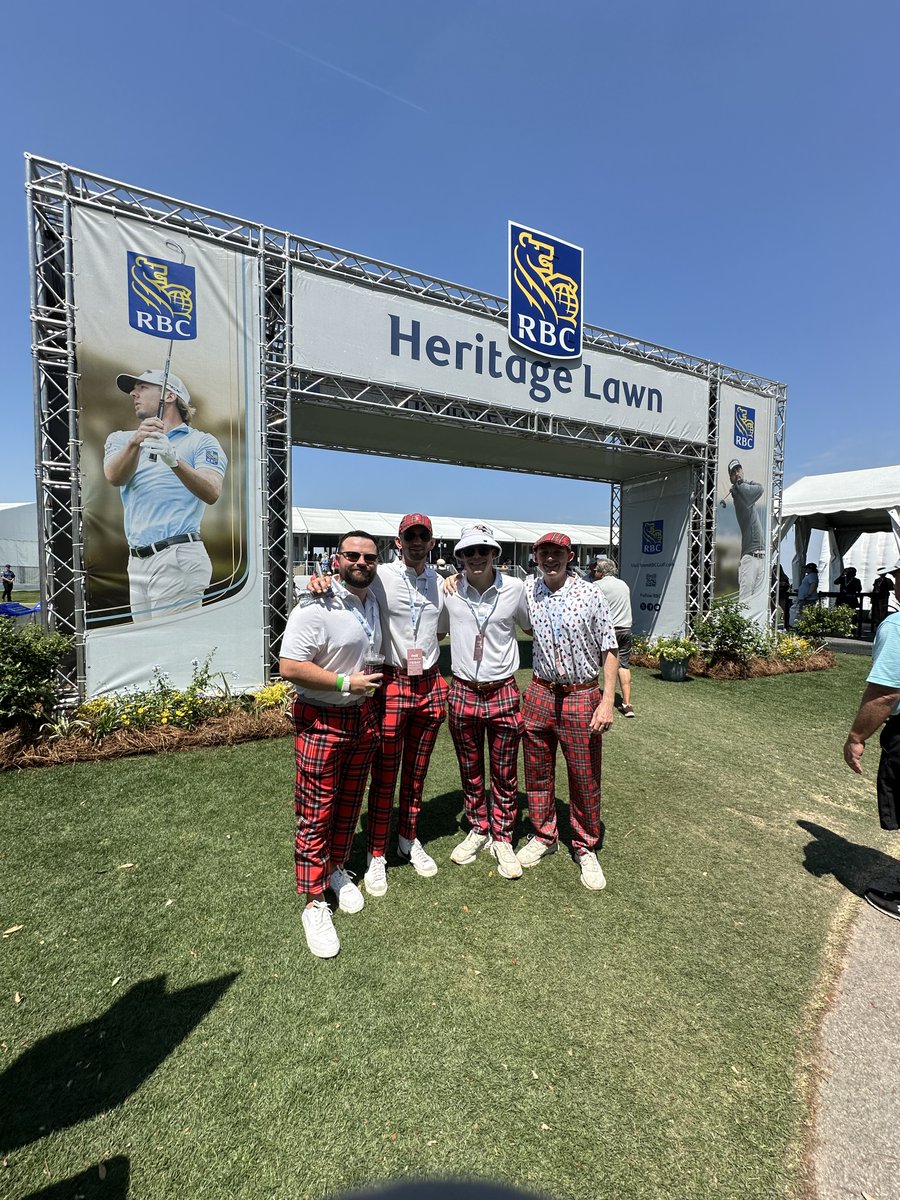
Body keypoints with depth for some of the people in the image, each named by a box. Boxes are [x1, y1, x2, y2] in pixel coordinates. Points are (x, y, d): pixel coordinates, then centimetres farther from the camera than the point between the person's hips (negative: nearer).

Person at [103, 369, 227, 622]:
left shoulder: (202, 442, 4)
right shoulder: (121, 438, 19)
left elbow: (211, 493, -14)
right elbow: (114, 477, -4)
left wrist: (174, 461, -30)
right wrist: (135, 442, -22)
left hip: (178, 560, -5)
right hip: (137, 562, 6)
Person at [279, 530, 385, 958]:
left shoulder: (372, 602, 6)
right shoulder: (316, 605, -19)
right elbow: (289, 667, -23)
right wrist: (345, 683, -22)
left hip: (362, 715, 7)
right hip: (320, 720, -7)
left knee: (349, 804, 19)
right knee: (315, 814, 4)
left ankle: (337, 869, 41)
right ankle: (314, 903, 20)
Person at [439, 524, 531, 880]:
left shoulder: (514, 588, -5)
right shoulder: (448, 589, -5)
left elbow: (531, 627, 11)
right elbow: (436, 632, 11)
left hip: (503, 693, -1)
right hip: (463, 692, 1)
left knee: (505, 774, 11)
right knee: (470, 772, 16)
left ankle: (502, 839, 31)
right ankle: (477, 831, 38)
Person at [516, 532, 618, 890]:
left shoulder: (590, 595, -8)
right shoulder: (528, 591, 0)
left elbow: (609, 649, -5)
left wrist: (607, 701, -11)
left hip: (582, 696, -3)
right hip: (540, 693, 3)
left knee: (585, 778, 8)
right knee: (537, 772, 14)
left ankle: (585, 848, 28)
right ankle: (544, 835, 36)